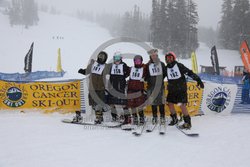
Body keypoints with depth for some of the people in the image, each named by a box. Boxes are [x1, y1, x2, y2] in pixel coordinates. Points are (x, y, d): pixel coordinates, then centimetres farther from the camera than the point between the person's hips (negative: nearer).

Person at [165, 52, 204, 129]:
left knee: (182, 105, -14)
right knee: (170, 103, 9)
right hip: (172, 90, 6)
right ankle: (174, 119, 30)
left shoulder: (179, 66, -11)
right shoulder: (166, 68, 5)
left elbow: (189, 72, -14)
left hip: (181, 89, -6)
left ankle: (188, 123, -4)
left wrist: (198, 79, -20)